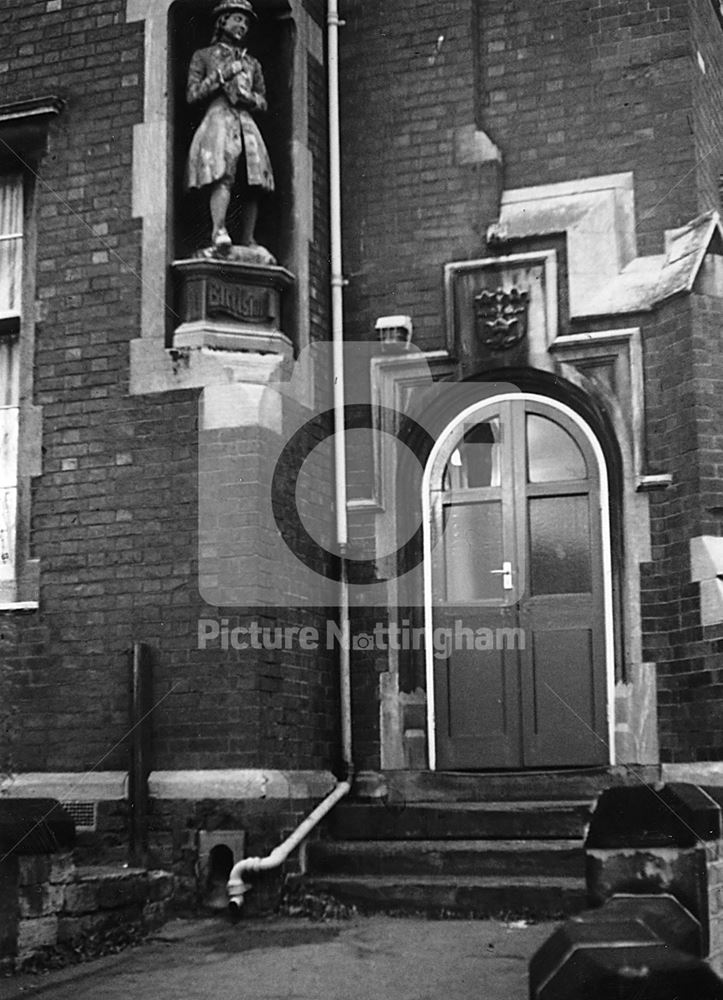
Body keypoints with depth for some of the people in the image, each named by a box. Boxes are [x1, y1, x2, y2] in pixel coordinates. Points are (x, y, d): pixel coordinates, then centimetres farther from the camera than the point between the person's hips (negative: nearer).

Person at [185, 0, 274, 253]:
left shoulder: (252, 63, 26)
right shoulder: (203, 56, 16)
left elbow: (263, 102, 24)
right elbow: (192, 95, 6)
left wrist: (249, 97, 1)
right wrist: (221, 75, -3)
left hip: (246, 124, 4)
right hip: (218, 119, -4)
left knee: (253, 186, -9)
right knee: (223, 177, -26)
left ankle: (247, 242, -7)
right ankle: (219, 230, -39)